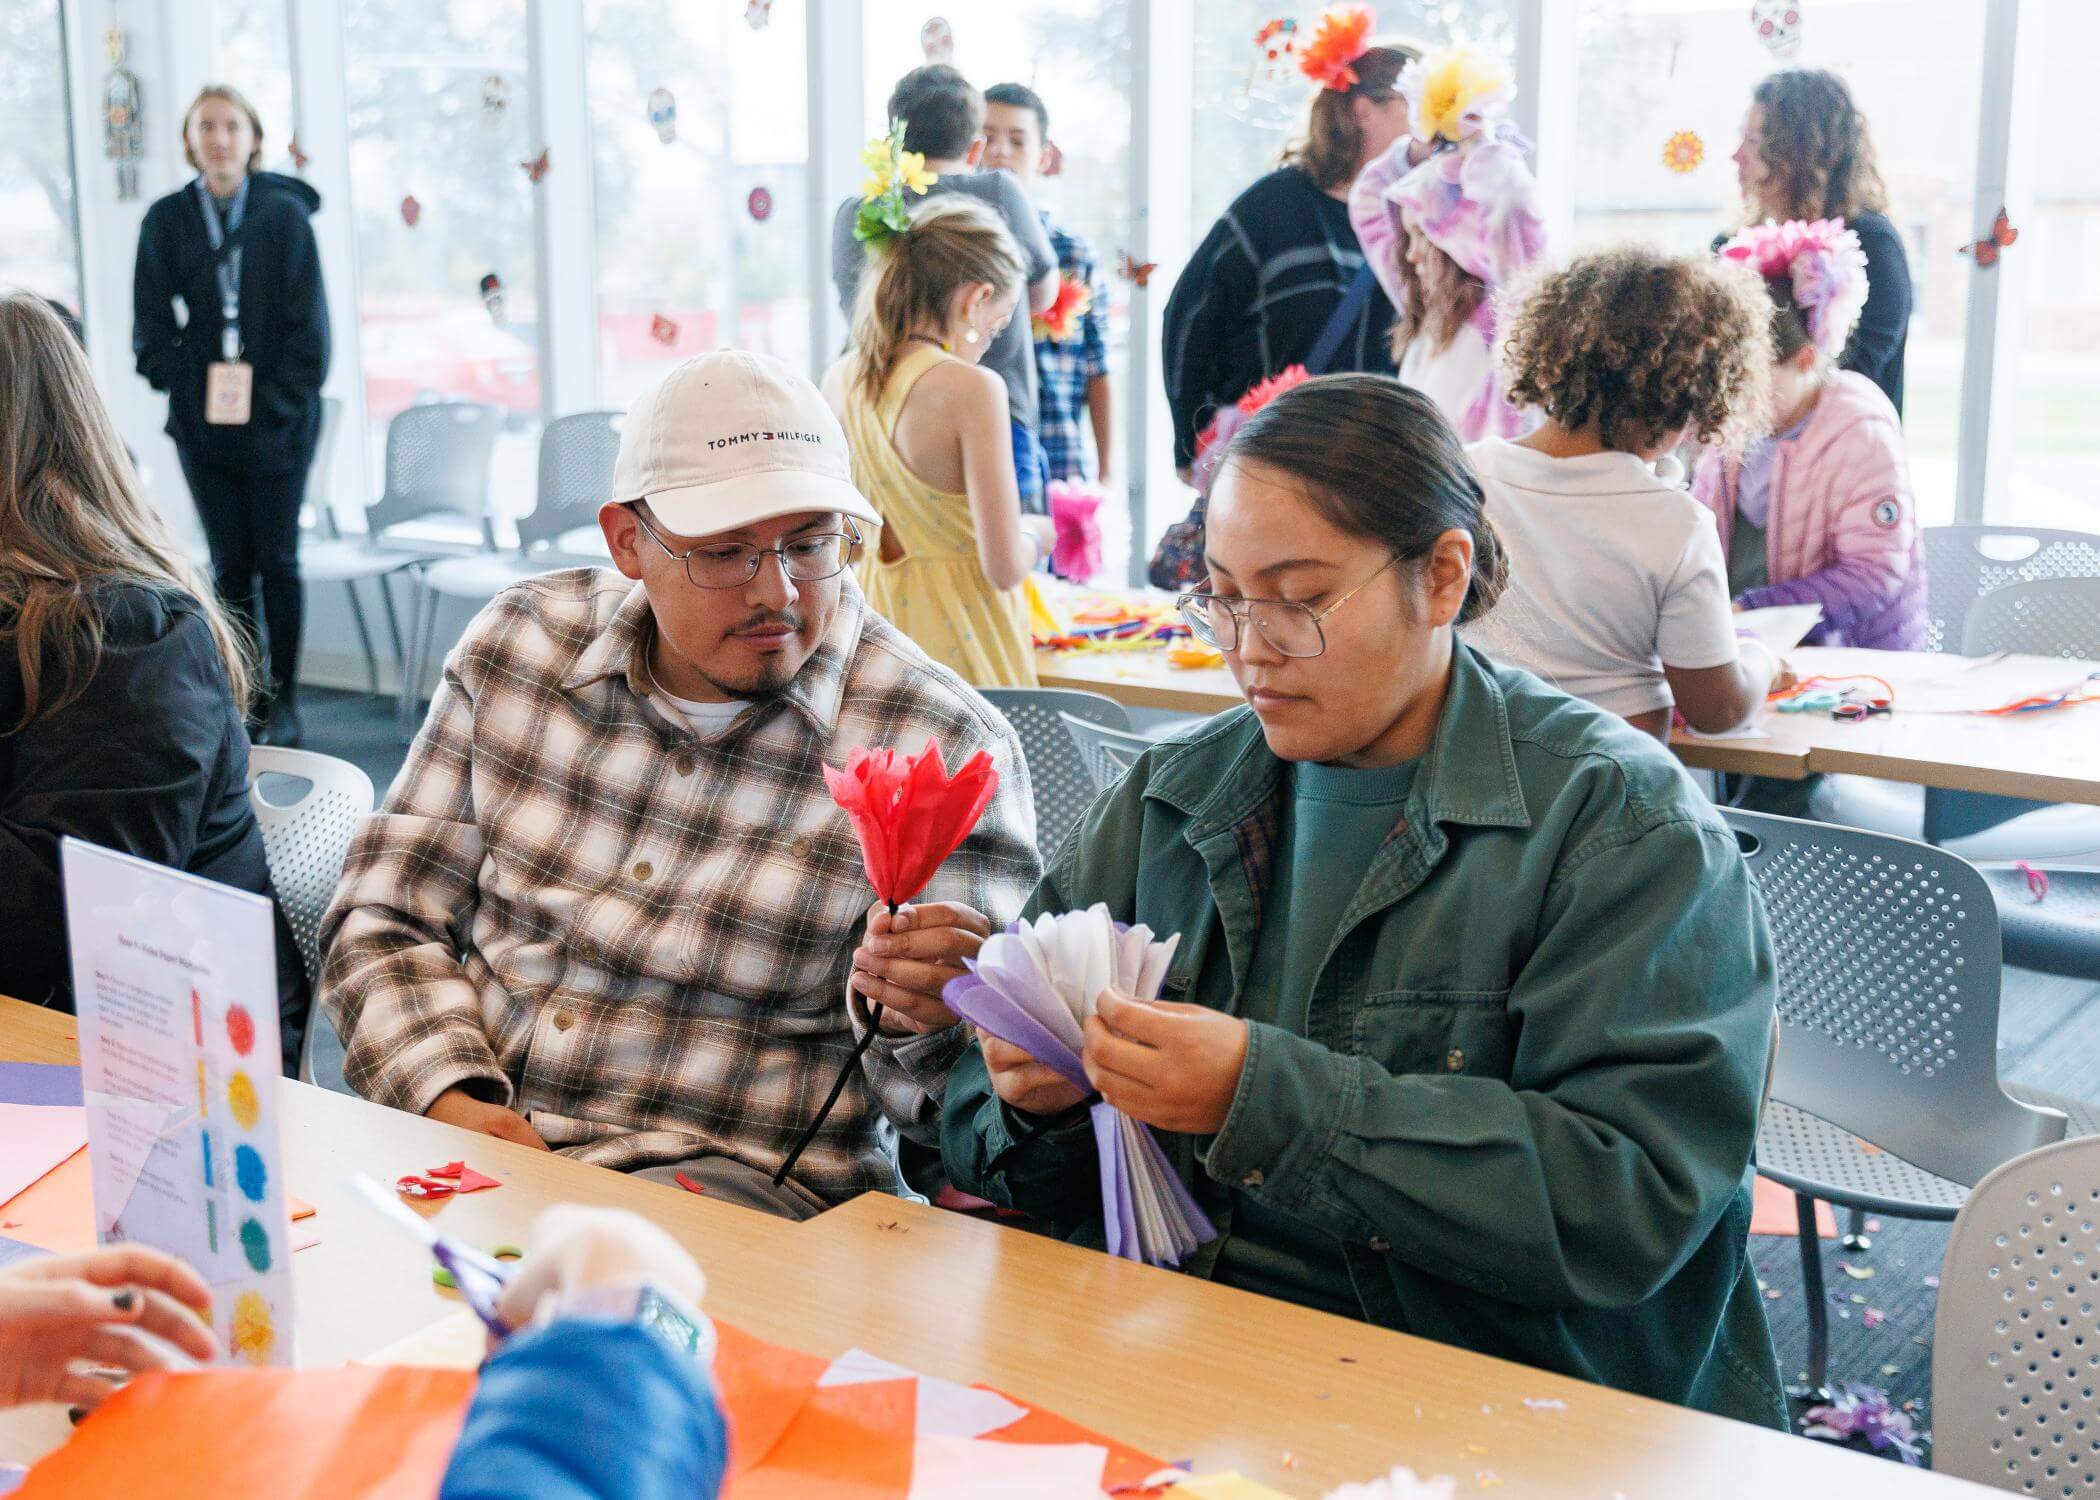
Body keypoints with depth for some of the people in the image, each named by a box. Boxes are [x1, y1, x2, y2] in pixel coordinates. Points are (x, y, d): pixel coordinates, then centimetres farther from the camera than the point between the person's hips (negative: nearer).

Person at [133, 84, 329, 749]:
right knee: (229, 563, 6)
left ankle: (284, 700, 11)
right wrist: (188, 386, -7)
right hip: (201, 421, 2)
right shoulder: (166, 220, 3)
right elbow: (152, 326, 5)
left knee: (277, 562, 2)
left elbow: (308, 325, -5)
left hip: (276, 420, -2)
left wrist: (273, 404, -10)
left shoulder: (285, 213, -3)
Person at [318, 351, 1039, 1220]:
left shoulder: (944, 753, -8)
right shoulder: (517, 644, 5)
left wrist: (905, 1022, -29)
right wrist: (448, 1097, -9)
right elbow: (386, 919, 9)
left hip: (740, 1181, -4)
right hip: (455, 1143, 4)